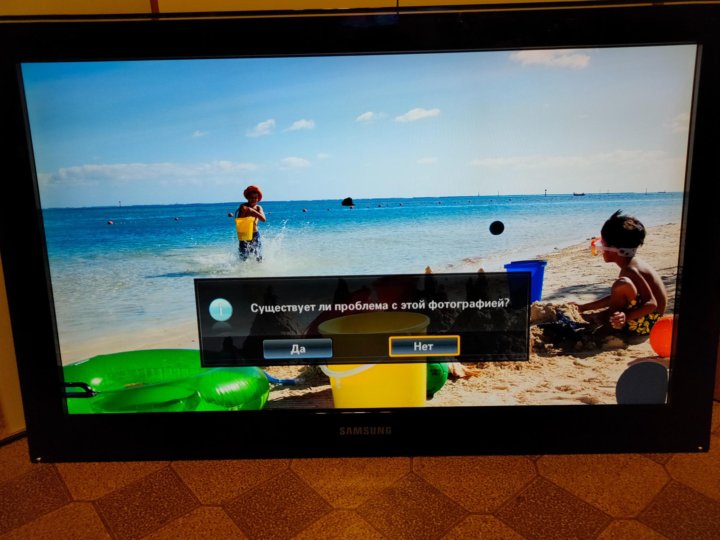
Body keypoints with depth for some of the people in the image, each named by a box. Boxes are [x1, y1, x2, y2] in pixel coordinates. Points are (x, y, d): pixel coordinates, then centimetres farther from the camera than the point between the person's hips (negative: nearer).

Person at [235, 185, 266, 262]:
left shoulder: (258, 208, 0)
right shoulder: (243, 207, -8)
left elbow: (263, 219, -19)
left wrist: (253, 211, -32)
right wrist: (243, 212, -32)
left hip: (255, 234, 3)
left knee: (259, 258, 3)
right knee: (243, 257, -7)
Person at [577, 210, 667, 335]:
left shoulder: (630, 270, -24)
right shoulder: (632, 263, 7)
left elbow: (652, 304, -28)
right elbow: (616, 297, 13)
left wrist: (626, 317, -38)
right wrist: (584, 307, 13)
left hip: (646, 324, -10)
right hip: (647, 321, 10)